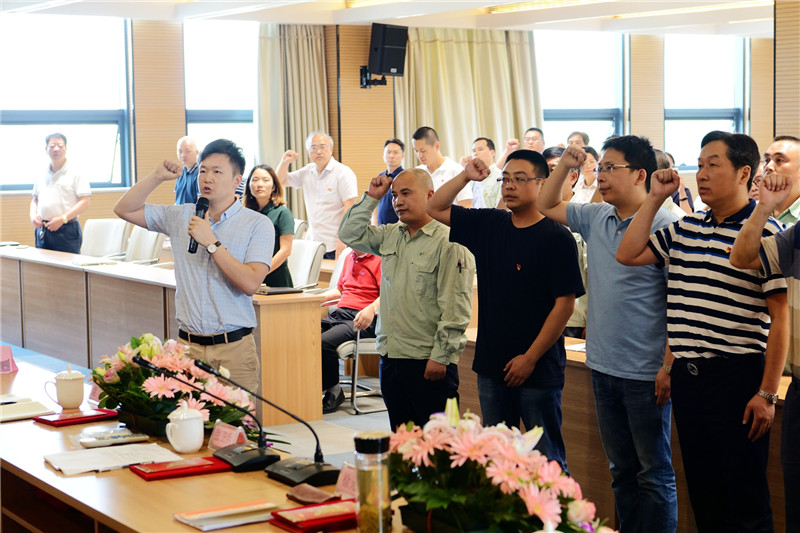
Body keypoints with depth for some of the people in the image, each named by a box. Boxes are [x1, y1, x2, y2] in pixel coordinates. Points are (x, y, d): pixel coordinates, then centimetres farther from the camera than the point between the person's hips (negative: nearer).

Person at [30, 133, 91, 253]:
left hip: (66, 230, -5)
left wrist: (62, 219, -15)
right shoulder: (41, 176, 14)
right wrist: (33, 215, 4)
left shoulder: (76, 174, -2)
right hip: (42, 231, 5)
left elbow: (85, 202, -8)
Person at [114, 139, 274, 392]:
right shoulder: (180, 216, 11)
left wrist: (211, 243, -14)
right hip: (188, 347, 3)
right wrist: (157, 176, 2)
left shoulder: (257, 224, -2)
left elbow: (250, 283, -13)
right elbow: (124, 209, 12)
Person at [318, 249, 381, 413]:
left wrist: (372, 309, -31)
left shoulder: (380, 259, -2)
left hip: (363, 320, -8)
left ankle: (333, 391, -11)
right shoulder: (349, 258, 26)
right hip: (339, 312, 8)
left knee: (325, 342, -31)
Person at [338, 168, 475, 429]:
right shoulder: (390, 236, 13)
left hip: (429, 363, -7)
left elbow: (456, 307, -14)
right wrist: (371, 198, 10)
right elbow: (349, 234, 20)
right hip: (391, 358, 7)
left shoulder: (449, 243, -11)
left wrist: (441, 356, -17)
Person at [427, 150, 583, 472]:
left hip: (538, 369, -6)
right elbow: (435, 209, 17)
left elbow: (565, 303, -14)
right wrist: (465, 177, 2)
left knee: (547, 460, 1)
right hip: (491, 366, 6)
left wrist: (531, 358, -15)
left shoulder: (556, 237, -10)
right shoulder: (488, 225, 7)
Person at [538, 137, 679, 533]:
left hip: (645, 376, -7)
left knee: (654, 473, 3)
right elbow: (547, 206, 24)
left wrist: (669, 366, -19)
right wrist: (565, 164, 8)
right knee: (621, 470, 17)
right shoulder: (596, 218, 8)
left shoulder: (663, 226, -14)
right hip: (603, 368, 7)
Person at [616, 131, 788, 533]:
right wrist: (655, 198, 10)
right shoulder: (685, 228, 12)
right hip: (687, 375, 7)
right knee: (703, 495, 15)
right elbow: (627, 255, 16)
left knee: (745, 501, 1)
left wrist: (767, 393, -14)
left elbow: (780, 319, -10)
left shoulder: (764, 232, -8)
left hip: (736, 377, -7)